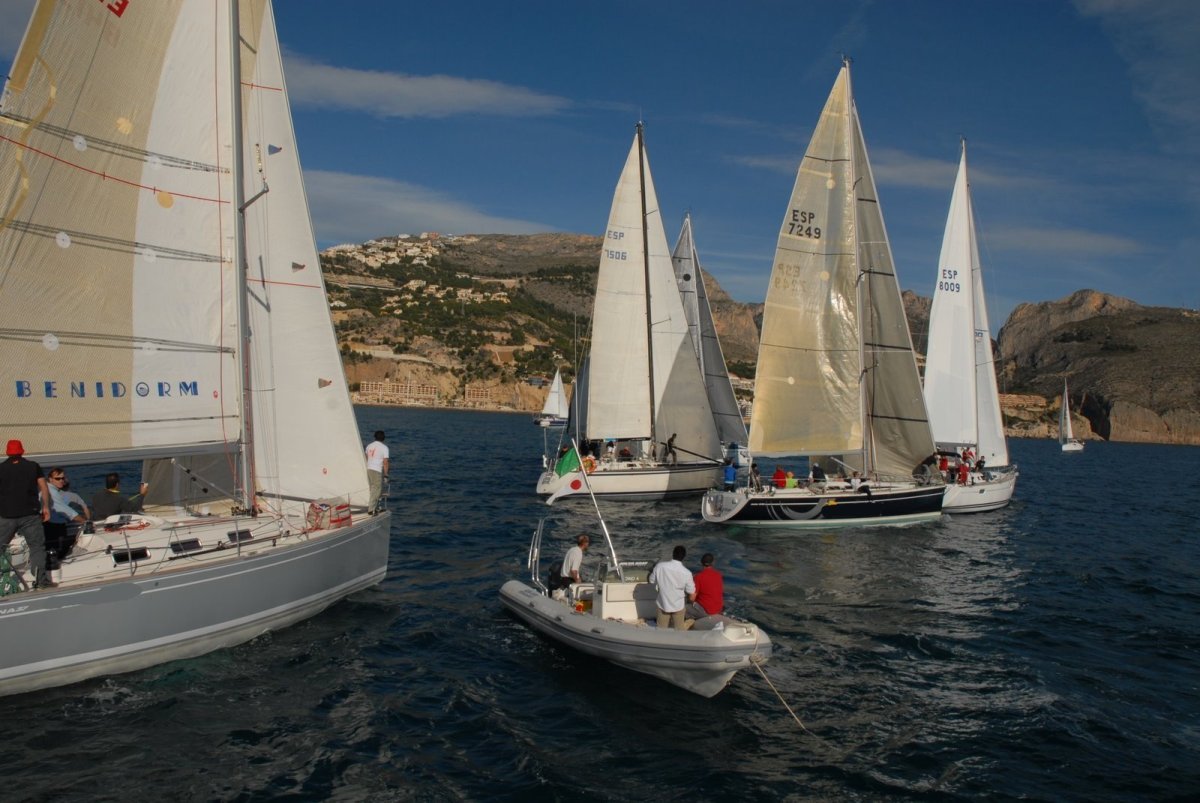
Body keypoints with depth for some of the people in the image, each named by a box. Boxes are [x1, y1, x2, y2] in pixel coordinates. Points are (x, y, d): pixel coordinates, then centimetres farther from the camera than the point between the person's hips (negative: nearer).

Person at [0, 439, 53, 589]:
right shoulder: (33, 466, 4)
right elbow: (44, 488, 1)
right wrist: (46, 507, 9)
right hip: (30, 515, -1)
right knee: (37, 546, 2)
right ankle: (40, 579, -6)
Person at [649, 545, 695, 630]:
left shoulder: (659, 566, -18)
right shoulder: (686, 573, -21)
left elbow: (652, 581, 0)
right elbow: (692, 597, -13)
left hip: (663, 604, 1)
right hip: (678, 606, -1)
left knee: (661, 630, 19)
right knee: (679, 630, 17)